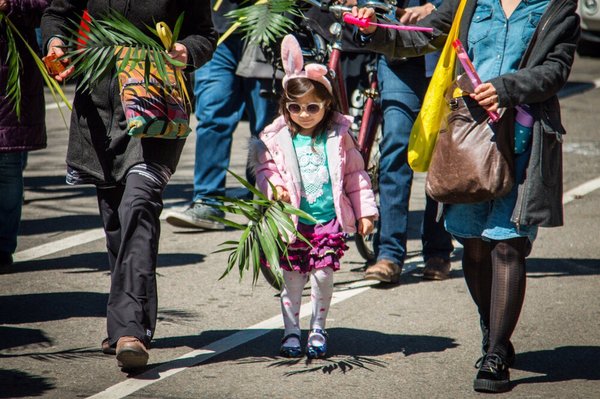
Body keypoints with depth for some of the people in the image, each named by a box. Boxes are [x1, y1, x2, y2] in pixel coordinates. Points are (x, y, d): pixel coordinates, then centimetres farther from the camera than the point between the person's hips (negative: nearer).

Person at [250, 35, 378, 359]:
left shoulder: (338, 137, 3)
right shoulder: (277, 138, 1)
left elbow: (355, 174, 8)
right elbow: (264, 166, 7)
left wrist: (365, 211, 6)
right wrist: (273, 185, -15)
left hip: (329, 220, 0)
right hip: (293, 221, 0)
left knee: (323, 275, -1)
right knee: (293, 277, 3)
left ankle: (318, 329, 17)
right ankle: (291, 331, 17)